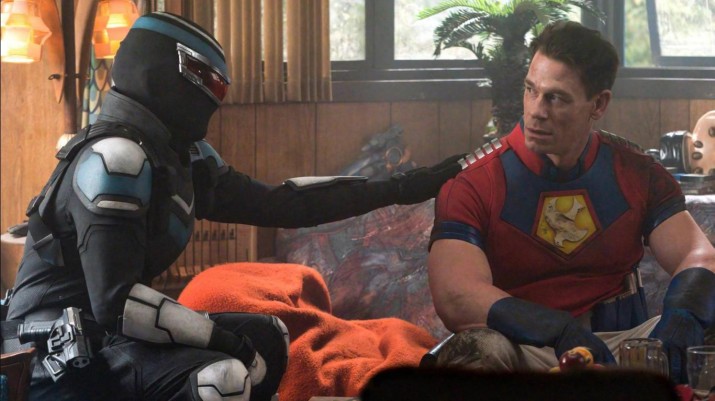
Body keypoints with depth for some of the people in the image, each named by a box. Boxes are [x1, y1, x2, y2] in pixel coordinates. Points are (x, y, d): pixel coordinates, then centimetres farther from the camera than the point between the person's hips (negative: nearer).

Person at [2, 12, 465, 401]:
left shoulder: (181, 156, 7)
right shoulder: (116, 160, -22)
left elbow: (275, 204, 12)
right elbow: (114, 301, -29)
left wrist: (396, 189, 12)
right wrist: (221, 333, -21)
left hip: (107, 325, 10)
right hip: (63, 350, -10)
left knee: (268, 338, 18)